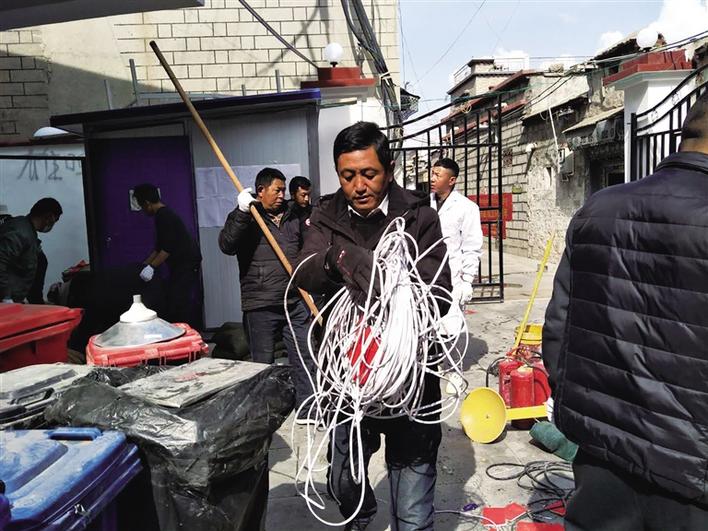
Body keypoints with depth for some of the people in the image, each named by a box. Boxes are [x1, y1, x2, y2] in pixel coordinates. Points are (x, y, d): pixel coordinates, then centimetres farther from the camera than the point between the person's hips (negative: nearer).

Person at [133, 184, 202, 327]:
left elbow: (168, 248, -22)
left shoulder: (164, 216, -14)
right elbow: (160, 247, 23)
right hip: (181, 263, 10)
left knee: (180, 302, -12)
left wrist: (151, 267, -21)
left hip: (187, 263, -10)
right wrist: (144, 265, 25)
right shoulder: (163, 214, 17)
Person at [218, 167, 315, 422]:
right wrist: (242, 212, -27)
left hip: (296, 302, 5)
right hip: (260, 306, -4)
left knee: (304, 357, 7)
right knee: (263, 363, 7)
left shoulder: (292, 216, 14)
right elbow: (227, 246, -20)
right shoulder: (244, 217, -1)